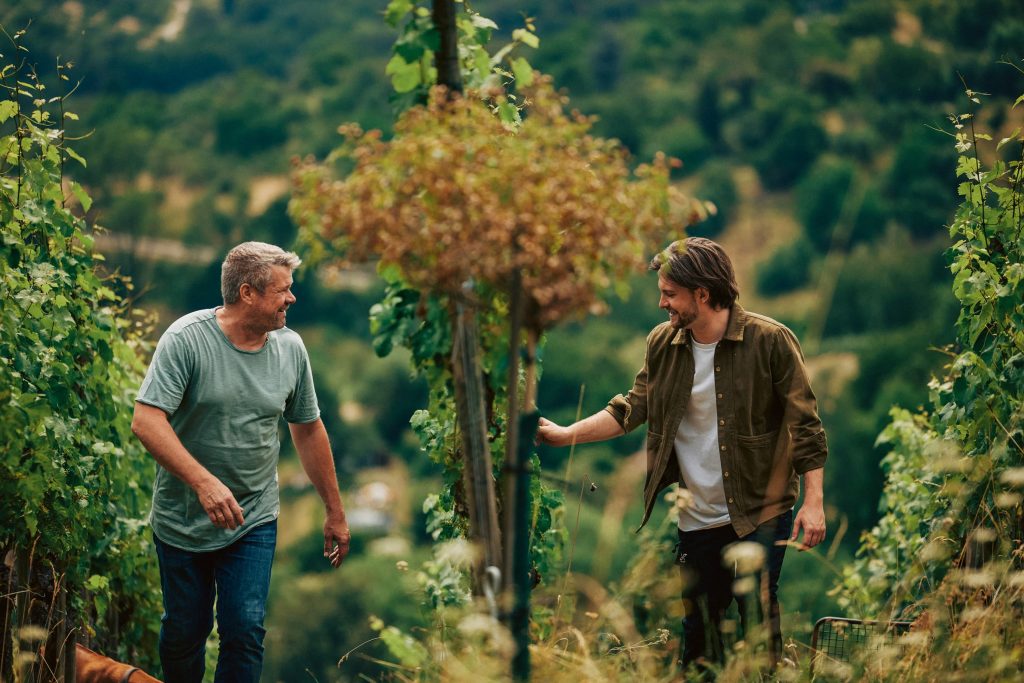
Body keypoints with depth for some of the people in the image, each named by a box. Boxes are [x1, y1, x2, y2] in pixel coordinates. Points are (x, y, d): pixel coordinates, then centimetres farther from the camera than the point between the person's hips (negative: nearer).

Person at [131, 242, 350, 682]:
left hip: (254, 523, 2)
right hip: (183, 523, -2)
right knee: (184, 631, 10)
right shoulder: (187, 339, -15)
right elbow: (146, 422, -22)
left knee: (245, 631, -7)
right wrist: (204, 482, -33)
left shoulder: (290, 348, 0)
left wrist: (335, 513, 15)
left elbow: (308, 430, 11)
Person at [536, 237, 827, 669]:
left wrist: (813, 502, -13)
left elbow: (805, 425, -9)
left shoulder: (770, 341, -11)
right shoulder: (662, 343, 3)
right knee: (697, 632, 11)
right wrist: (565, 435, -6)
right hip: (696, 520, 5)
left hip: (761, 515, -5)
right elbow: (632, 408, 5)